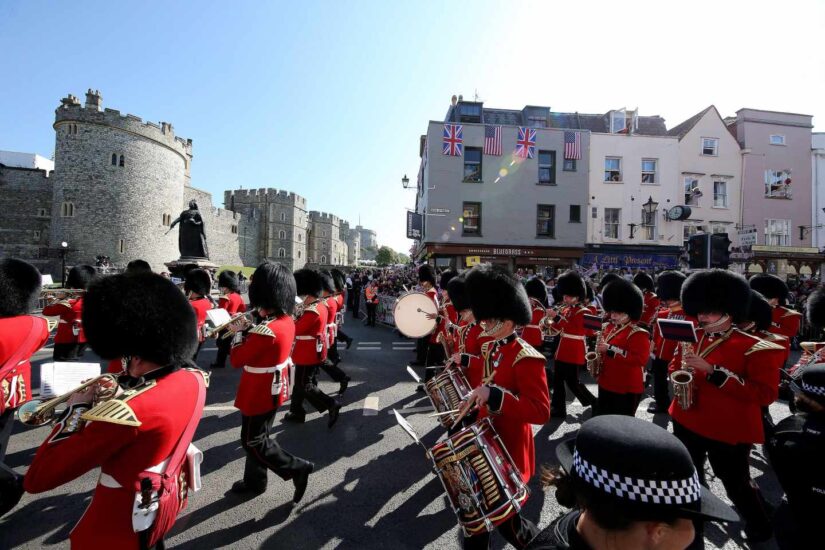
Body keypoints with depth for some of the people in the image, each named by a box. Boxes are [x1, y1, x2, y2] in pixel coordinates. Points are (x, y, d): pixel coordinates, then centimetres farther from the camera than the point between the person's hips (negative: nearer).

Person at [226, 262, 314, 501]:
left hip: (260, 393, -9)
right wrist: (247, 329, 1)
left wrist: (238, 332, -6)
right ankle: (254, 481, 39)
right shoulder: (287, 320, -3)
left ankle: (298, 468, 10)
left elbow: (236, 360, -19)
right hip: (273, 389, 9)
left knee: (252, 441, 9)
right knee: (258, 435, 22)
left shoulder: (266, 330, -30)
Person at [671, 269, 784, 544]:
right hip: (687, 423, 5)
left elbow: (766, 394, -23)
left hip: (728, 431, -5)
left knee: (737, 485, 15)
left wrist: (712, 370, -30)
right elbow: (674, 366, 14)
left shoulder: (756, 349, -16)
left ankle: (760, 530, 44)